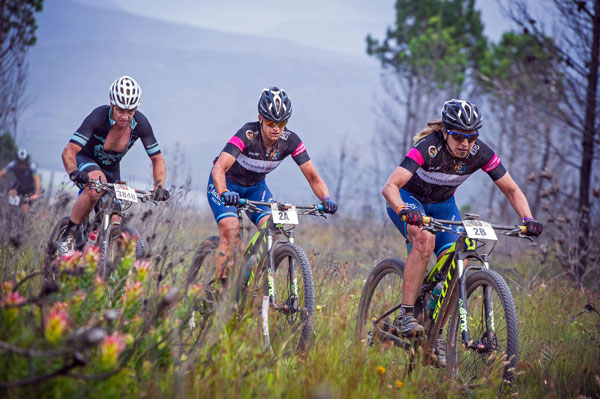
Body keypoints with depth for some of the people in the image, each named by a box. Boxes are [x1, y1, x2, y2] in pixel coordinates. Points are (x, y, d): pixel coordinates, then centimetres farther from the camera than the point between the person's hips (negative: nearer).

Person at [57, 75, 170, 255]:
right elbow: (69, 151, -37)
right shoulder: (99, 117, -33)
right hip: (85, 160, -4)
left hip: (111, 168, 4)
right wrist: (74, 173, -57)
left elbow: (157, 159, -12)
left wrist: (159, 186, -29)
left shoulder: (140, 124, -22)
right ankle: (67, 238, -26)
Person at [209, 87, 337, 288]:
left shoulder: (290, 141, -21)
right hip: (227, 184, -4)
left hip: (255, 186, 4)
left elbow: (312, 176, -19)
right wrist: (224, 193, -63)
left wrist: (326, 199, -38)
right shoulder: (247, 135, -33)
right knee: (230, 230, -26)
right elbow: (219, 168, -43)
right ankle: (222, 287, -19)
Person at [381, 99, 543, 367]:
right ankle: (406, 315, -28)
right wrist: (404, 211, -61)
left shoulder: (481, 153, -21)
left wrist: (528, 219, -31)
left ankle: (436, 332, 1)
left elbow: (511, 190, -13)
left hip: (442, 204, 5)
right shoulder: (428, 148, -33)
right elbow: (389, 186, -41)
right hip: (408, 199, -5)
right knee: (425, 238, -35)